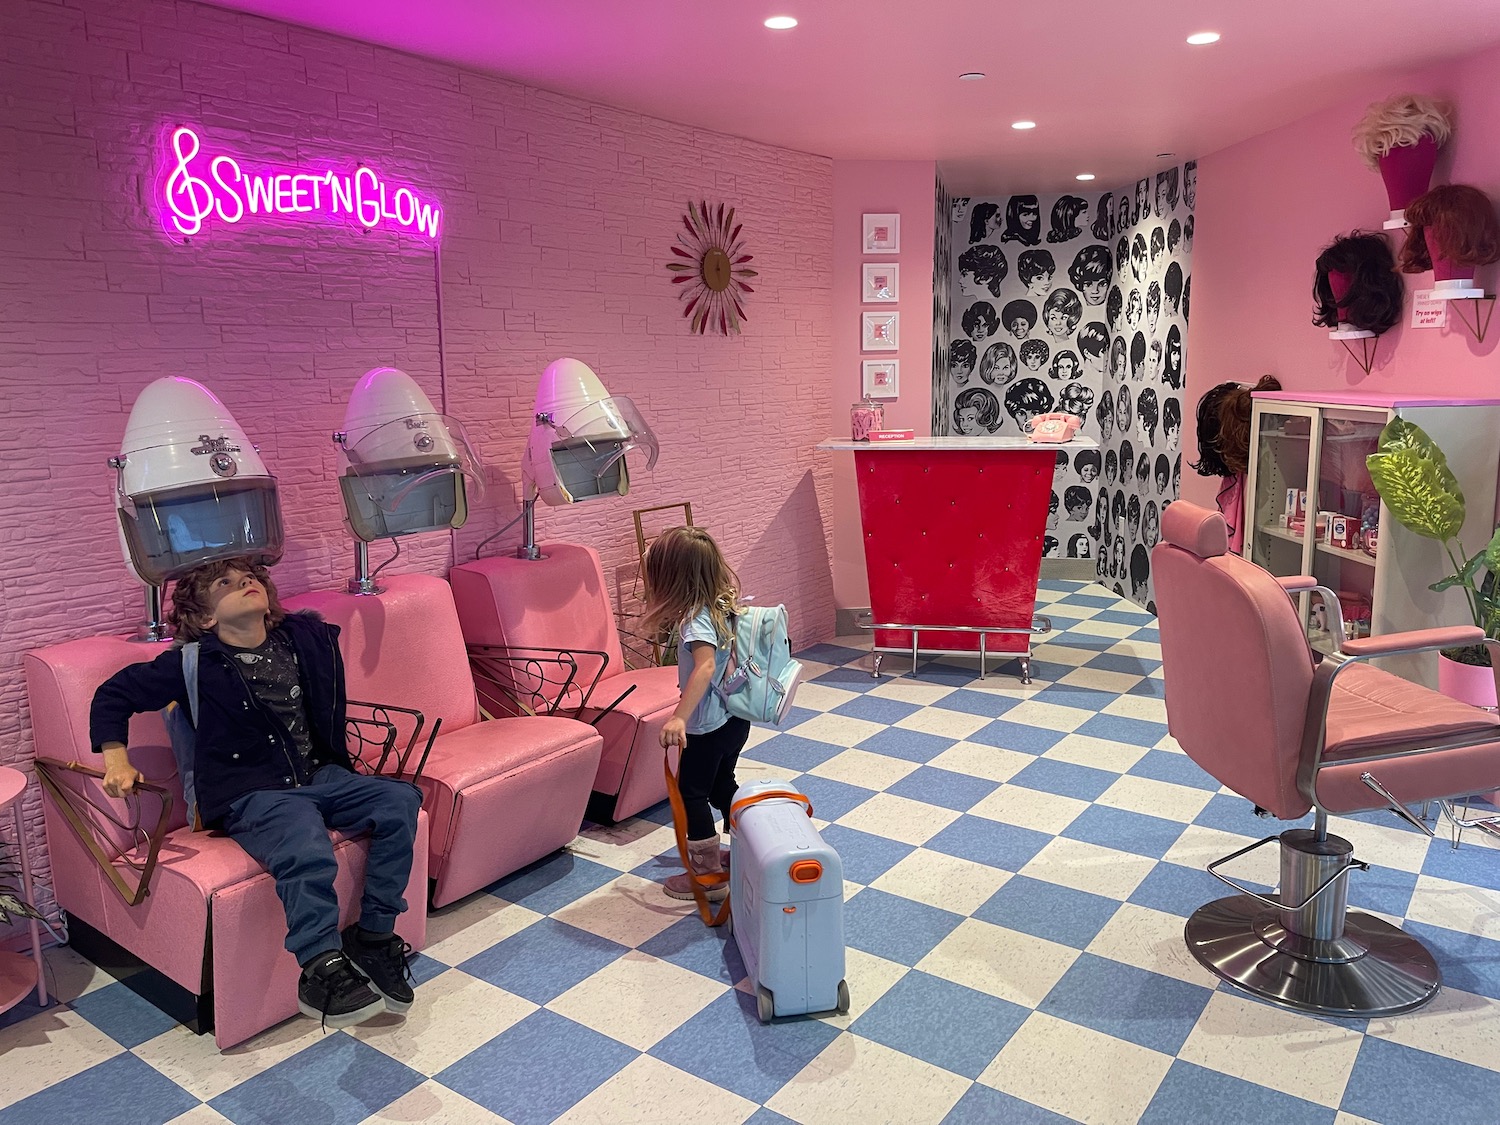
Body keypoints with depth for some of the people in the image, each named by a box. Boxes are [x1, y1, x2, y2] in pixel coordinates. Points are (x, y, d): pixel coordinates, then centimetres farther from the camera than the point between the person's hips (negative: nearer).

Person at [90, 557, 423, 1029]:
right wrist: (116, 759, -3)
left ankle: (374, 936, -8)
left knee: (400, 800, -18)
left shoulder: (306, 637, 8)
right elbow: (113, 695, 8)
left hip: (320, 776, 5)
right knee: (307, 853, -36)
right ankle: (322, 970, -20)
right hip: (250, 794, -5)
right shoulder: (194, 664, -1)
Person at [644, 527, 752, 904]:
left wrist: (679, 717, -48)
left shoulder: (696, 618, -25)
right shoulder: (723, 603, 0)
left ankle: (708, 875, 15)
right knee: (722, 785, 25)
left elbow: (705, 665, -41)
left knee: (691, 794, 6)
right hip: (734, 718, 9)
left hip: (707, 726, -9)